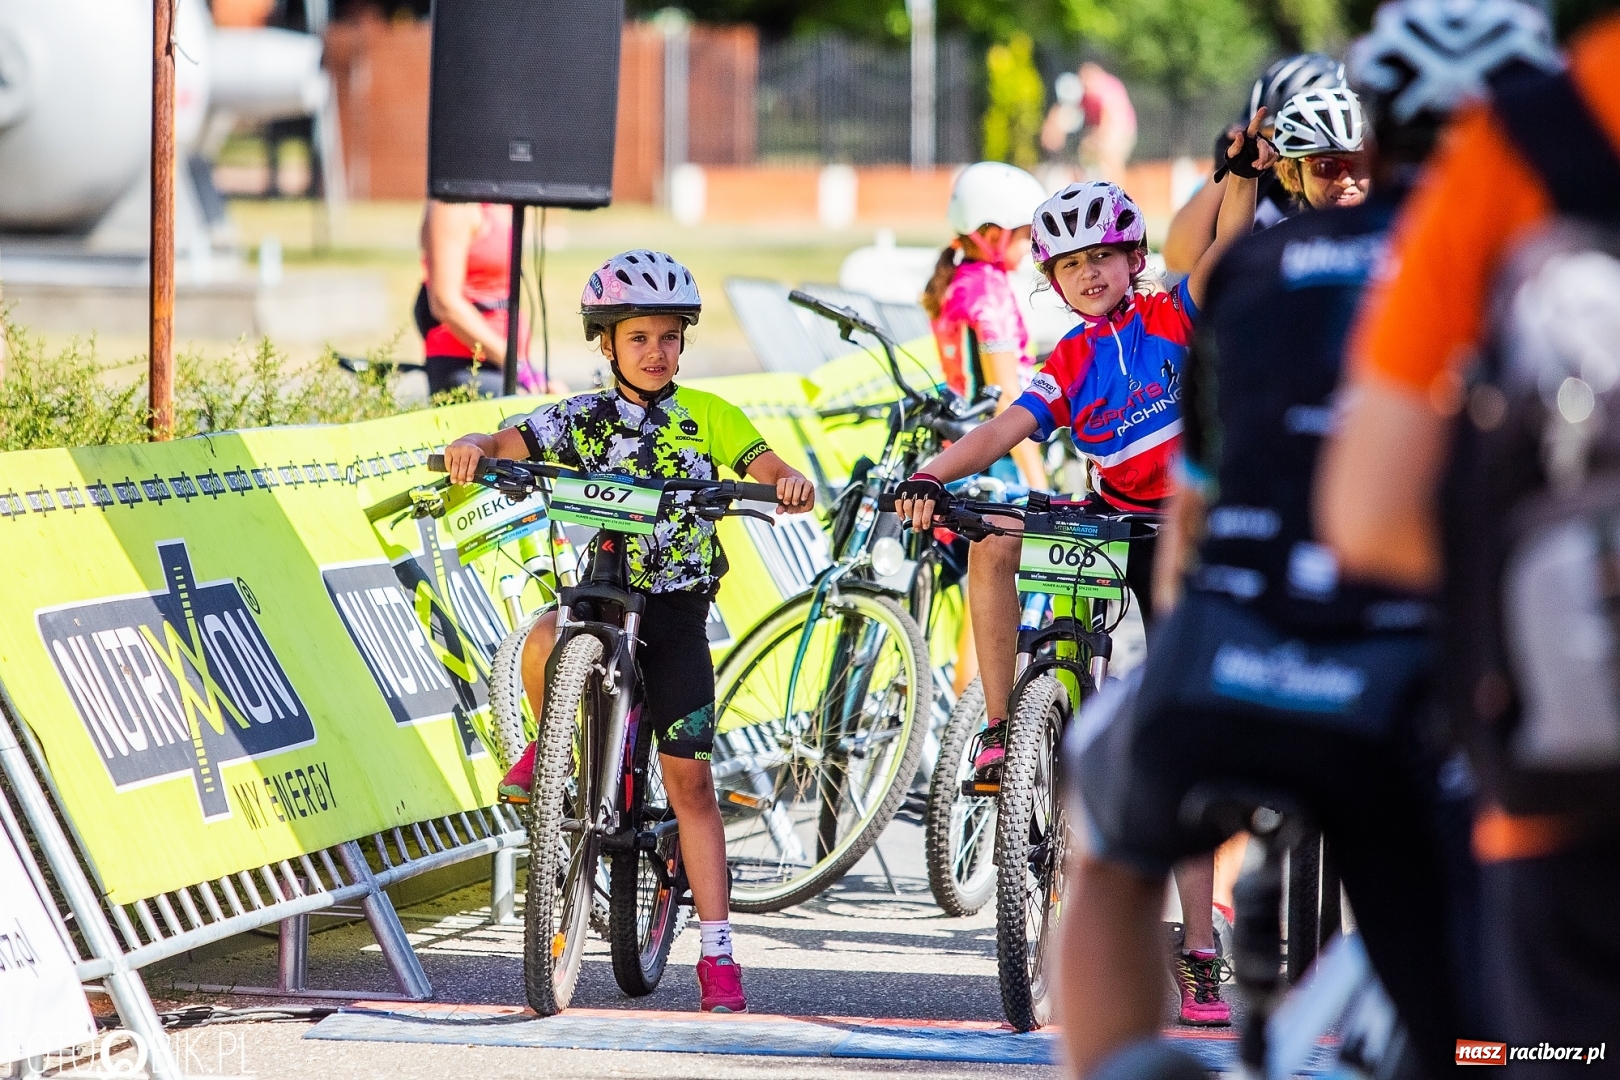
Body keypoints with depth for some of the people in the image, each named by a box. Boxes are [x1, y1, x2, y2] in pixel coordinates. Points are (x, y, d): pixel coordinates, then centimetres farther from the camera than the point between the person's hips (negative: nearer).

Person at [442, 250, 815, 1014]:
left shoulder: (706, 416, 2)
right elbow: (510, 445, -10)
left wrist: (791, 485, -29)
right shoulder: (582, 419, 0)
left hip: (676, 610, 0)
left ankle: (716, 952, 4)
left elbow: (769, 473, -5)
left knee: (689, 780, -1)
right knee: (544, 648, -36)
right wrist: (472, 447, -33)